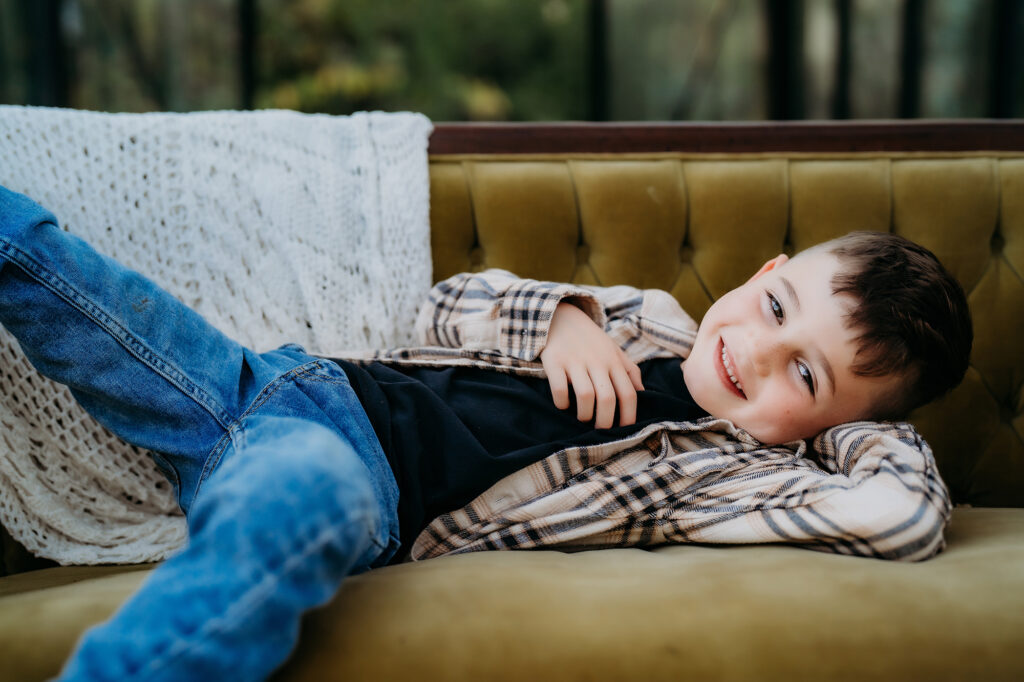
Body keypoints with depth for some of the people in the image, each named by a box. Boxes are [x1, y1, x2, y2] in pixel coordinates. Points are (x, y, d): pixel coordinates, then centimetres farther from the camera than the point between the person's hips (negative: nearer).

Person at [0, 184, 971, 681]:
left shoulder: (735, 470, -2)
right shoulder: (650, 322, 14)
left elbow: (906, 515, -20)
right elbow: (448, 307, 17)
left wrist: (854, 417, 0)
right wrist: (563, 316, -2)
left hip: (368, 484, -5)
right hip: (293, 381, 6)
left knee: (301, 498, -44)